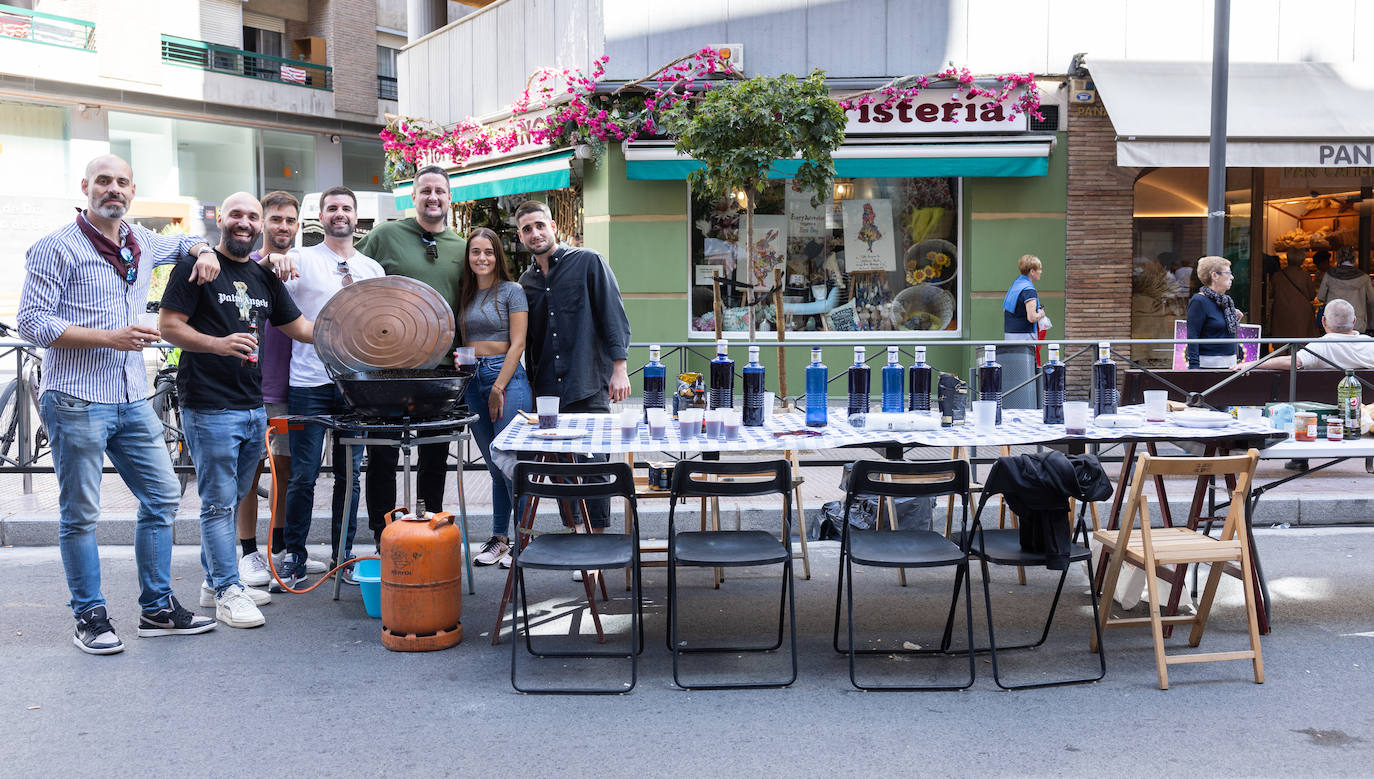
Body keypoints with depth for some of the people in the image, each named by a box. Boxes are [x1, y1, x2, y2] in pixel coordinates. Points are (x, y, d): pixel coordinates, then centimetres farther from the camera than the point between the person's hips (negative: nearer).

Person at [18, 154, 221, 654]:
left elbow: (183, 242, 35)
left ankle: (157, 609, 18)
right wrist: (110, 338, -19)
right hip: (77, 401, -6)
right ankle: (90, 618, 14)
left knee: (163, 498, 7)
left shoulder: (141, 243, 12)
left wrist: (203, 251, 11)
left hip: (133, 401, 6)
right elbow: (33, 322, -12)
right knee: (80, 514, 2)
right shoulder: (58, 248, -6)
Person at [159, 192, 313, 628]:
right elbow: (169, 326, -11)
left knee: (233, 499, 15)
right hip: (209, 407, -7)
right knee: (219, 502, -3)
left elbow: (300, 328, 21)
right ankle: (228, 593, 4)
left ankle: (214, 582, 27)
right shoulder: (197, 266, -5)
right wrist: (217, 343, -26)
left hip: (253, 407, 7)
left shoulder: (265, 277, 15)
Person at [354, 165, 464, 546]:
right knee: (383, 454, 2)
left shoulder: (461, 248, 11)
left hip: (441, 368, 3)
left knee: (436, 456, 11)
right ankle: (383, 535, 13)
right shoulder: (385, 236, 1)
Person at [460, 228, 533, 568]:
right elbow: (463, 344, 17)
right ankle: (499, 538, 14)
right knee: (495, 467, 9)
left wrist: (499, 387, -12)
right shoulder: (466, 295, 14)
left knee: (508, 462, -10)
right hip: (472, 380, 5)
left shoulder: (512, 291, -2)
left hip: (507, 377, -5)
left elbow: (517, 344, -7)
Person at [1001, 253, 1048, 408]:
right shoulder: (1029, 290, -14)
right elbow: (1031, 317, -23)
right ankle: (1025, 409, -8)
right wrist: (1040, 314, -2)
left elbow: (1005, 309, 24)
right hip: (1024, 336, -9)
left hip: (1009, 335, 9)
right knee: (1026, 373, -7)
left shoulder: (1015, 284, 14)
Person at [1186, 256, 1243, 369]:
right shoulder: (1199, 301, -10)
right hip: (1208, 364, -8)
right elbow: (1192, 337, -15)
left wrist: (1235, 320, 9)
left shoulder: (1225, 300, 15)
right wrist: (1194, 366, -21)